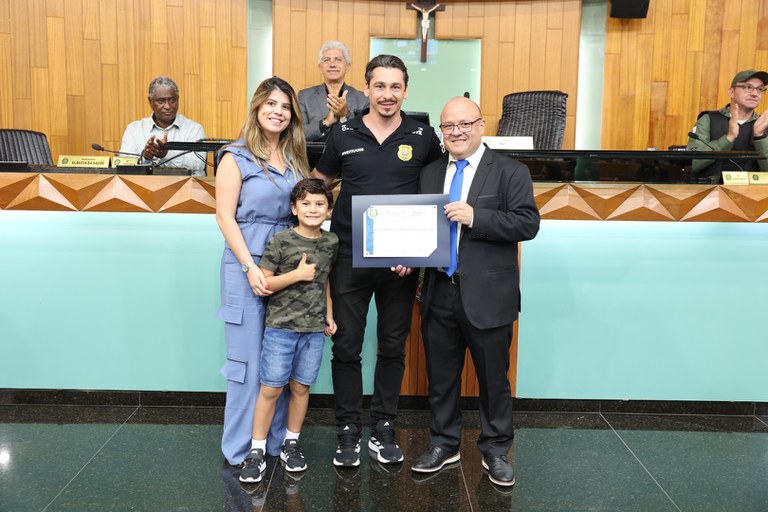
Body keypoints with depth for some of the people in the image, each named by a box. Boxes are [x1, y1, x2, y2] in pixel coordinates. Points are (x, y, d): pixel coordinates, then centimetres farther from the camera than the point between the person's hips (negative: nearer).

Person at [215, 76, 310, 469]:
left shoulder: (296, 158, 13)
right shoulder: (237, 157, -1)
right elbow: (225, 217, -7)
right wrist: (250, 268, -15)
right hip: (247, 266, -4)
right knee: (248, 358, 1)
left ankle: (276, 441, 22)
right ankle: (241, 449, 15)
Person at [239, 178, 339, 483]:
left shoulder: (331, 243, 5)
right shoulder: (281, 241, -8)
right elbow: (261, 283, -8)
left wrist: (329, 315, 11)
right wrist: (297, 274, -16)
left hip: (314, 329, 4)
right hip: (281, 326, -3)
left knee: (300, 387, 11)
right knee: (271, 388, 1)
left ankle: (291, 444, 27)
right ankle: (257, 450, 14)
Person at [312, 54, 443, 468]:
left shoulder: (423, 138, 1)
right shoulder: (343, 135, 2)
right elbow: (318, 184, 14)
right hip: (349, 258, 0)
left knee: (393, 347, 11)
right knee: (346, 346, 5)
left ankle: (383, 427, 27)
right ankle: (348, 430, 21)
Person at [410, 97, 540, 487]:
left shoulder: (510, 172, -3)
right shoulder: (429, 173, 12)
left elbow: (528, 223, -13)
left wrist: (474, 216, -22)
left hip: (487, 297, -4)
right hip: (438, 293, 4)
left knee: (493, 378, 10)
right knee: (440, 376, 15)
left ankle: (495, 450, 28)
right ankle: (444, 444, 32)